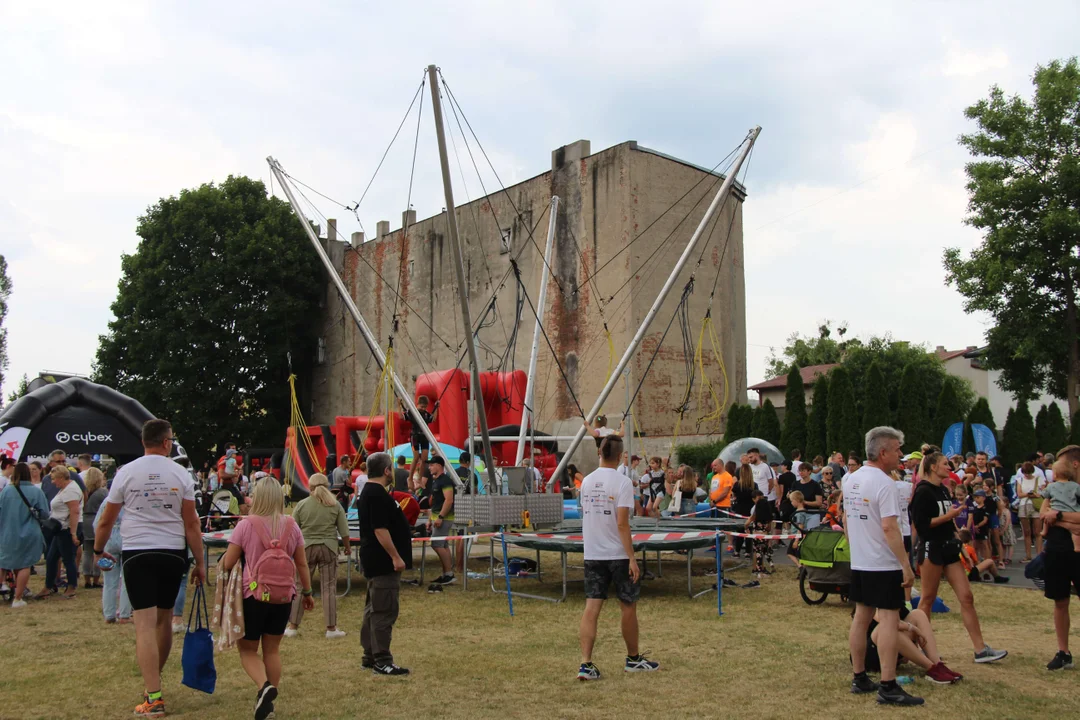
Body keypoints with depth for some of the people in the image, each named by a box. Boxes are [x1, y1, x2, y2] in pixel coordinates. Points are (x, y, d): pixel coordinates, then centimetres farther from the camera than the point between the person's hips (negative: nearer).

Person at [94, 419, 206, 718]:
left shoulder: (126, 472, 0)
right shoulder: (180, 474, 0)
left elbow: (106, 520, 6)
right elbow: (191, 523, 0)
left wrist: (98, 550, 23)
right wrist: (200, 562, 6)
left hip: (137, 553, -2)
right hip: (173, 553, 2)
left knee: (145, 623, -4)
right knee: (163, 620, 16)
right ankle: (154, 681, 32)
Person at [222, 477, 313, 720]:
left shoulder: (246, 525, -11)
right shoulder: (291, 526, -1)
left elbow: (228, 564, -8)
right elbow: (302, 564, 6)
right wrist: (307, 592, 17)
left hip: (254, 595, -3)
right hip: (283, 597, 3)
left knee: (247, 649, 10)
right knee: (272, 649, 17)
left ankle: (264, 686, -14)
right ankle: (268, 700, 19)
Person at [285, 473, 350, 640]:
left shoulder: (301, 505, -2)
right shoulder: (335, 505, -1)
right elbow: (344, 531, 0)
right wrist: (347, 547, 15)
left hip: (306, 548, 0)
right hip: (329, 548, 0)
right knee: (329, 588, 4)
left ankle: (293, 627, 15)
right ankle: (331, 629, 7)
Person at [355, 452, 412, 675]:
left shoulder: (368, 492, 15)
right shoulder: (378, 495, -19)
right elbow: (380, 530, -24)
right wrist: (396, 557, -23)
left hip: (375, 562, 11)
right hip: (383, 562, -11)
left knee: (374, 610, 16)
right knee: (384, 612, -8)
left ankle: (370, 657, 24)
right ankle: (382, 661, -5)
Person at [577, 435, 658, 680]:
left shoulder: (587, 481, 5)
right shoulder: (621, 481, -12)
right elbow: (622, 523, -17)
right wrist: (632, 558, -15)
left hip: (592, 554, 5)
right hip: (617, 554, -5)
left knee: (592, 608, 2)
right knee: (628, 606, 11)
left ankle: (586, 664, -6)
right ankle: (633, 659, 26)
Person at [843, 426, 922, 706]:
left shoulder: (850, 479, 9)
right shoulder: (884, 483, -17)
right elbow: (889, 528, -22)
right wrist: (906, 565, -19)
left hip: (858, 562, 8)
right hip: (883, 565, -8)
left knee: (861, 617, 13)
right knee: (888, 619, -5)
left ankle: (859, 678, 20)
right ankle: (888, 687, -5)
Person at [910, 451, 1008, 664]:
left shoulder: (944, 490, 14)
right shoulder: (923, 492, -12)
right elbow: (920, 523, -19)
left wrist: (959, 541, 18)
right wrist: (947, 516, -17)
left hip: (949, 548, 8)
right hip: (932, 548, -8)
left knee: (966, 597, 4)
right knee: (927, 599, 1)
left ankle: (980, 649, 6)